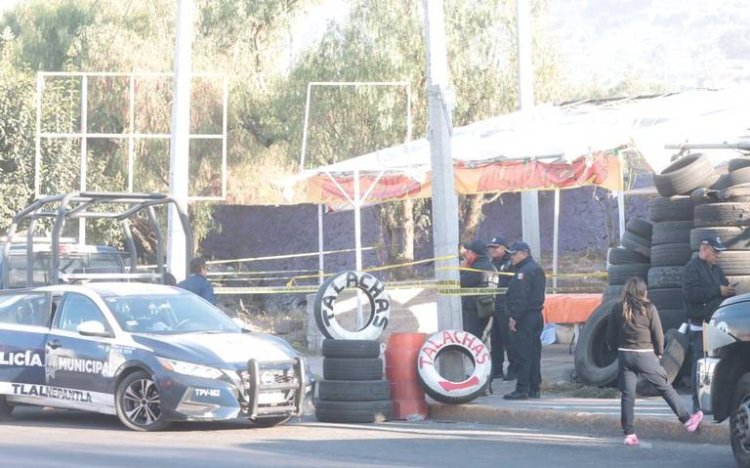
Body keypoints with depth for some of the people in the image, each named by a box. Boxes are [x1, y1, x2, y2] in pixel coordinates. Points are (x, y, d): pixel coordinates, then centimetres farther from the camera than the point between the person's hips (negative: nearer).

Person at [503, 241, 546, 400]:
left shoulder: (524, 272, -15)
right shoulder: (537, 269, 18)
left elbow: (520, 297, -22)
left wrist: (514, 317, -21)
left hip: (525, 318, -10)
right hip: (537, 314, 10)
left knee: (523, 354, -9)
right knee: (534, 353, 11)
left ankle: (522, 389, -10)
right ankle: (534, 389, 15)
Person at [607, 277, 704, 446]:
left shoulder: (617, 309, 1)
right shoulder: (648, 309, -6)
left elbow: (610, 337, 4)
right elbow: (658, 335, -4)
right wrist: (659, 353, 11)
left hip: (624, 356, 2)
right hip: (645, 356, -2)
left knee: (627, 394, 5)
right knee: (665, 388, 9)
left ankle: (629, 433, 4)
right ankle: (687, 419, 16)